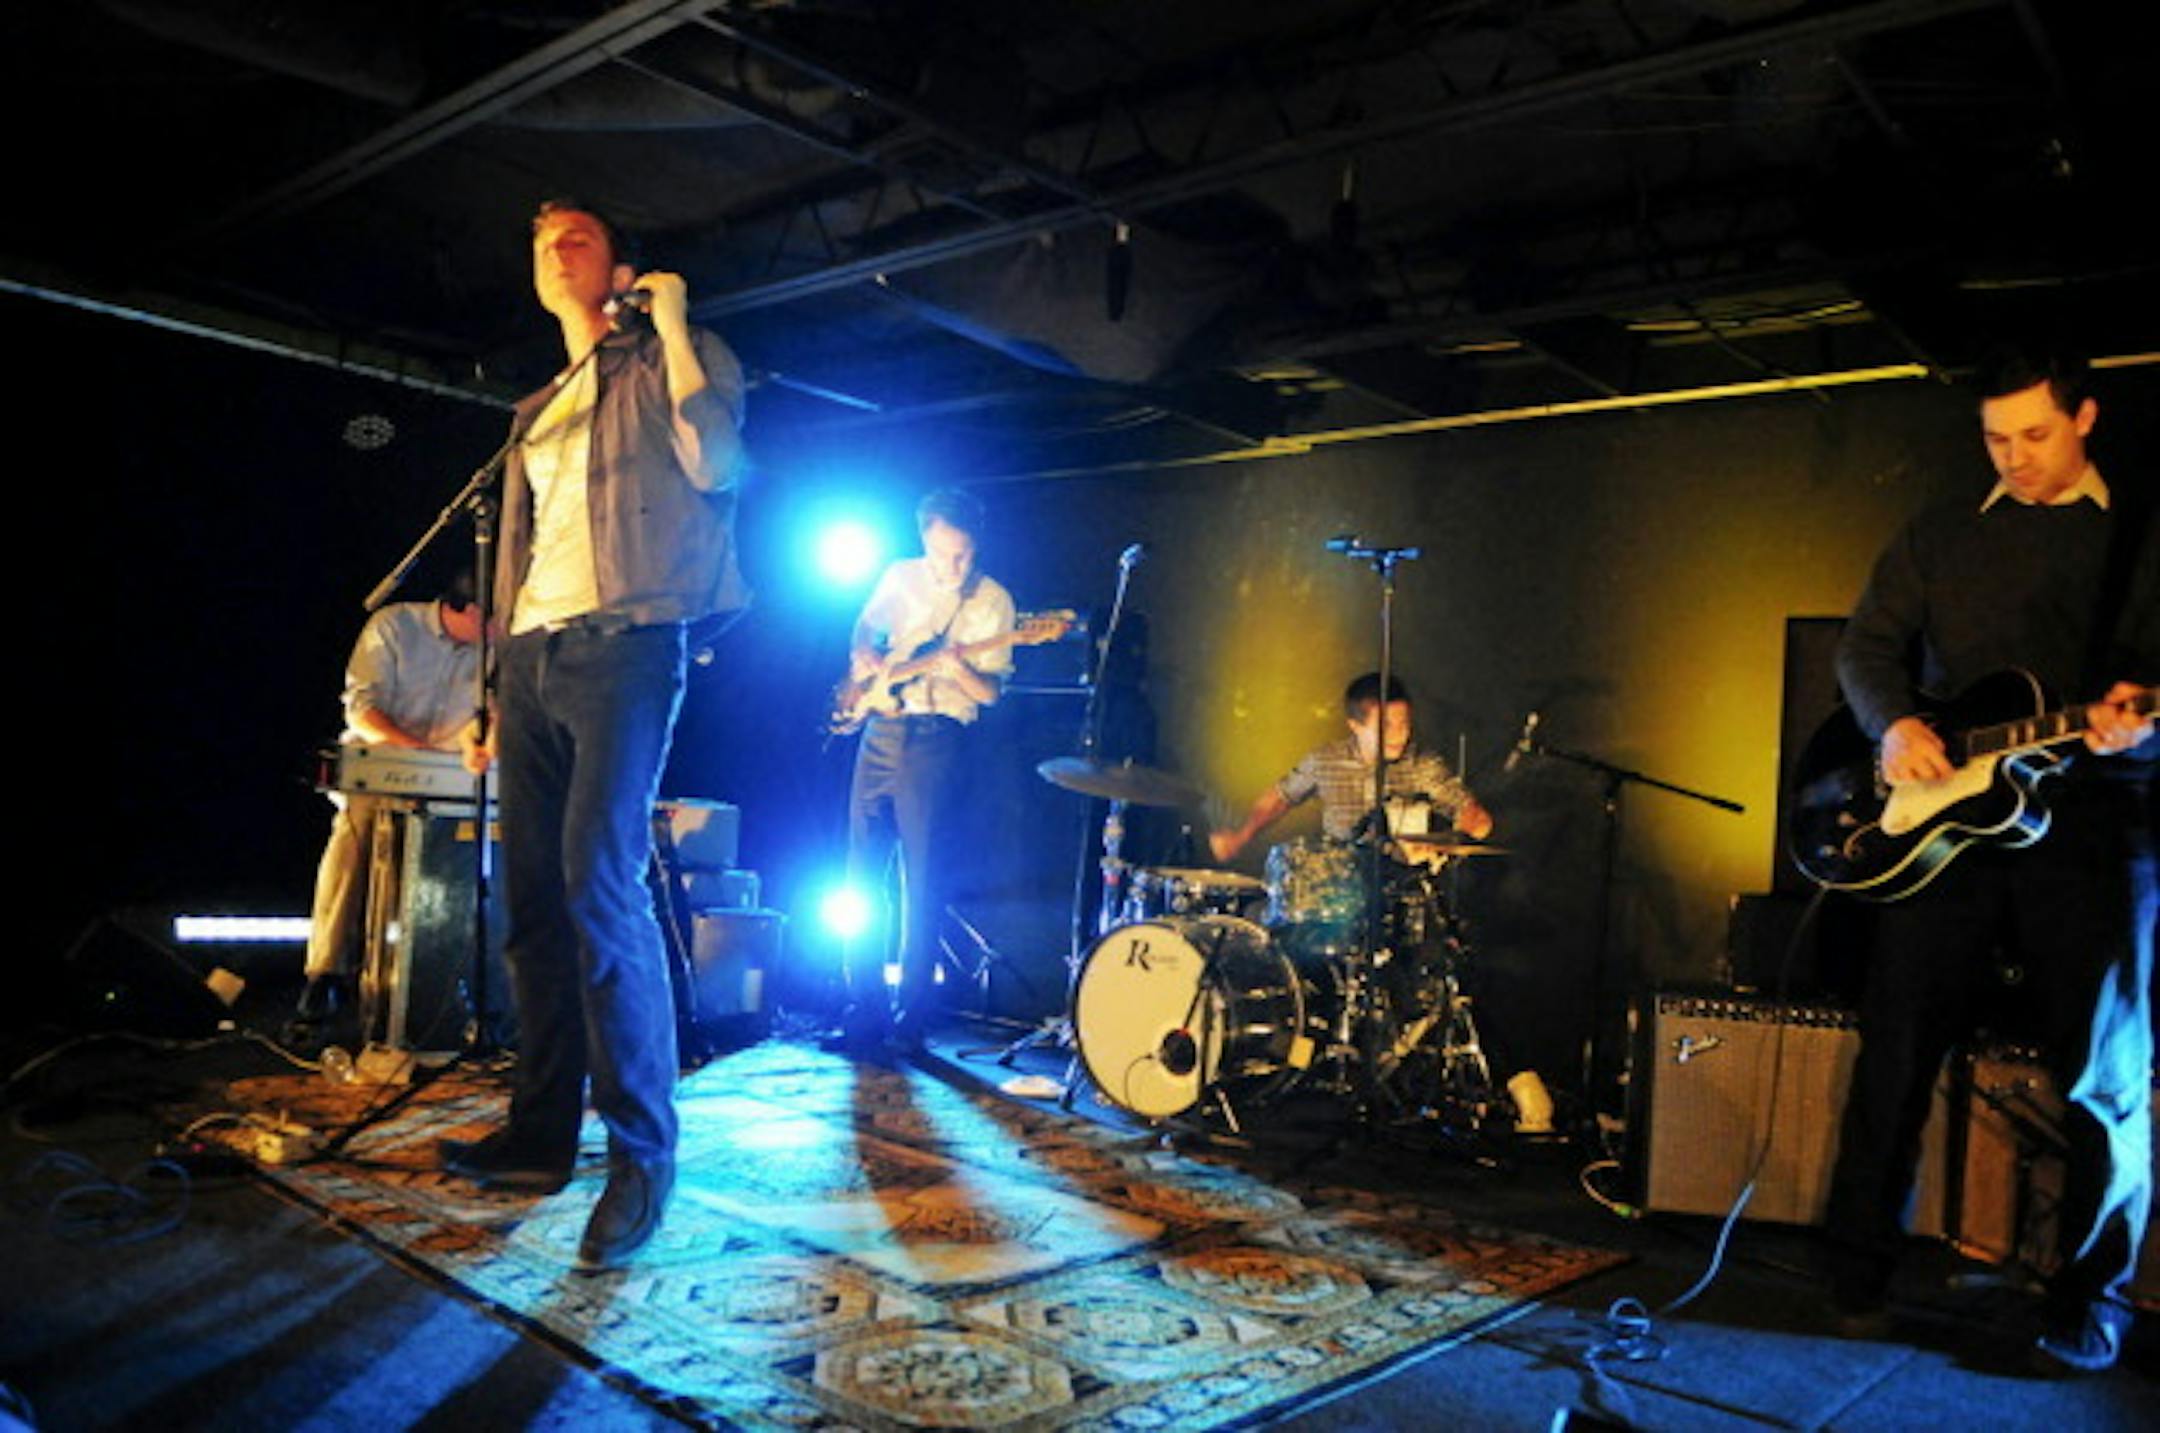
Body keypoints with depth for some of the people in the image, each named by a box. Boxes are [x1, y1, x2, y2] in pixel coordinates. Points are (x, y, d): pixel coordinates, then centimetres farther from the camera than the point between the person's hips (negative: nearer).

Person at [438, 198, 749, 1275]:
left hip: (621, 646, -7)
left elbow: (714, 465, -12)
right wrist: (497, 695, 17)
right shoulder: (537, 413, 26)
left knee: (599, 886, -19)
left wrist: (672, 322, -5)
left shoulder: (667, 363, 8)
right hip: (531, 657, 7)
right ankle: (540, 1132, 13)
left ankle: (642, 1153, -13)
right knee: (534, 898, 5)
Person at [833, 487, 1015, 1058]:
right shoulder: (899, 577, 9)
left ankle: (910, 1018, 6)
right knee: (862, 872, 3)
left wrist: (960, 669, -24)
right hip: (880, 732, 4)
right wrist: (862, 656, 2)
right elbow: (865, 626, 24)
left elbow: (991, 691, -3)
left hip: (936, 740, -4)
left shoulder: (992, 601, -1)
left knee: (923, 883, -3)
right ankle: (865, 1010, 12)